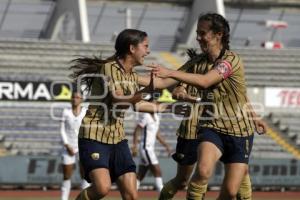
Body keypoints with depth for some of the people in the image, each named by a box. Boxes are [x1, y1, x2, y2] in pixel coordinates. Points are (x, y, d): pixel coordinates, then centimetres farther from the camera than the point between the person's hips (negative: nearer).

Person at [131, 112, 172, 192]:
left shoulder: (156, 117, 13)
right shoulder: (145, 116, -13)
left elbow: (157, 135, 21)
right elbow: (136, 131, -14)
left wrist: (166, 146, 19)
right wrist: (135, 146, -21)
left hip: (150, 148, 9)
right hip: (145, 148, -9)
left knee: (140, 175, 8)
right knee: (157, 172, -9)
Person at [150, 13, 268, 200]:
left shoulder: (232, 60, -15)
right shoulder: (201, 61, 3)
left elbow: (204, 81, -30)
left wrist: (170, 72, -33)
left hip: (240, 131, -3)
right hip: (212, 127, 3)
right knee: (203, 170, -29)